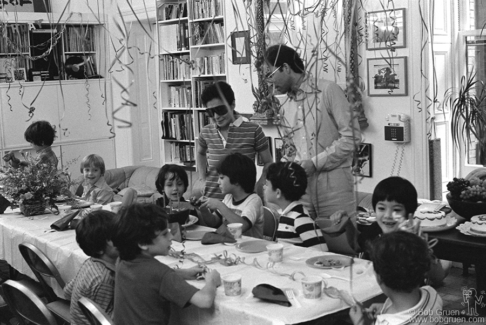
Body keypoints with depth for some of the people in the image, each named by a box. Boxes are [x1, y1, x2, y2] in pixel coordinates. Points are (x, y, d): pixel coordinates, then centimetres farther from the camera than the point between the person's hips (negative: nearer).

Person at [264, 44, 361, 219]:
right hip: (301, 189, 5)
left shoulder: (328, 90, -4)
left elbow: (351, 137, -8)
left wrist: (315, 163, -12)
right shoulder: (285, 110, 15)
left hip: (333, 186, -5)